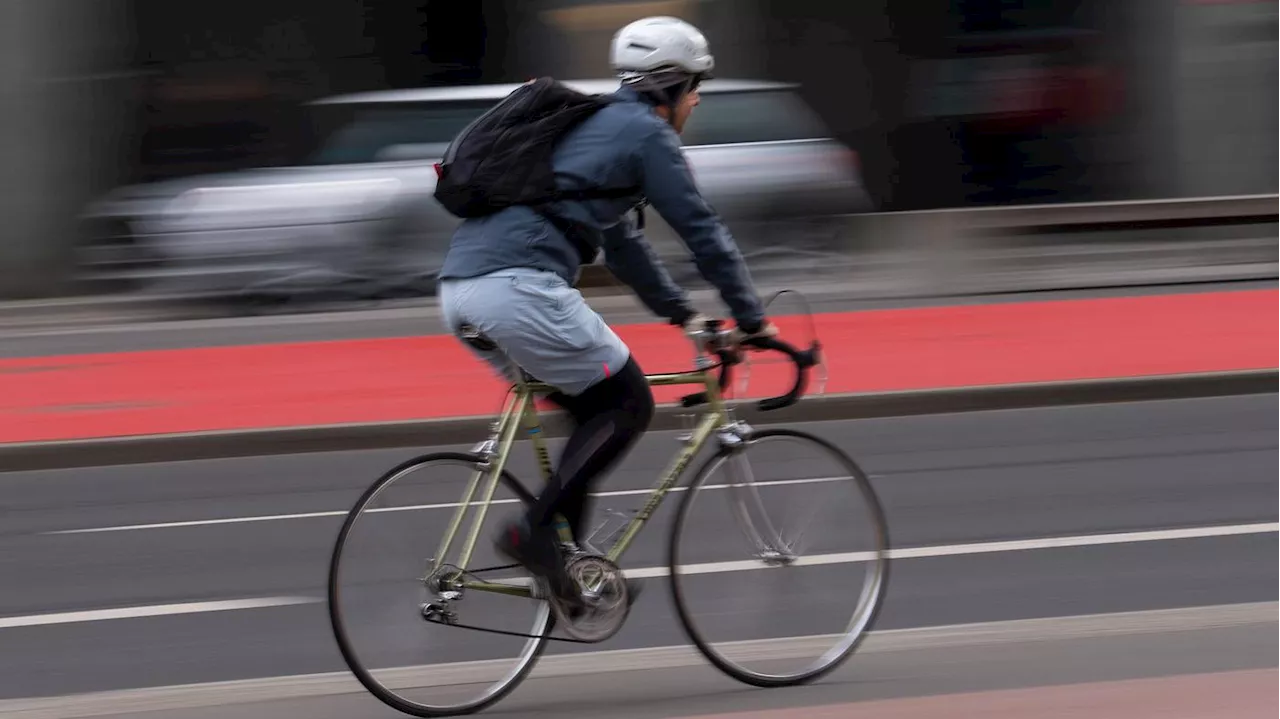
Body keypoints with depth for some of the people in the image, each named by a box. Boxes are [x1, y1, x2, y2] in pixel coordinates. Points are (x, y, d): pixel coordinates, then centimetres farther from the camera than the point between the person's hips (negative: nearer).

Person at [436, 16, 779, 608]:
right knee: (627, 404, 4)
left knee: (592, 410, 20)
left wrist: (681, 312, 46)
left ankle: (567, 563, 15)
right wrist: (752, 319, 12)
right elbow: (701, 230, 3)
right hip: (519, 287, -9)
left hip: (460, 290, 9)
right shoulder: (646, 132, 4)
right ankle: (535, 531, -8)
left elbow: (621, 240, 41)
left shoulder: (594, 126, 31)